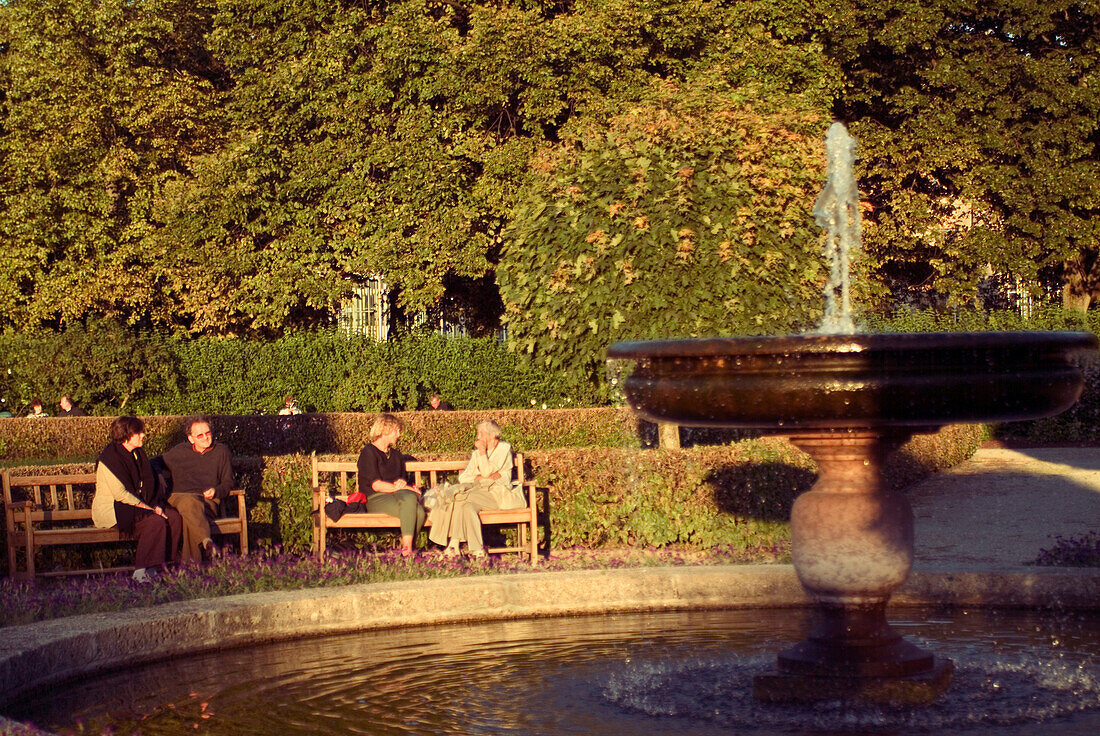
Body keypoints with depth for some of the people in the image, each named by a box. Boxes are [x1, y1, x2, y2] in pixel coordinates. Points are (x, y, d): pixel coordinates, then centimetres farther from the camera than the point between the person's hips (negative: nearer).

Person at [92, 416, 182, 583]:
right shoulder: (109, 458, -15)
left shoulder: (138, 454, 11)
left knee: (174, 517, -14)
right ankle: (140, 572, -29)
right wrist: (148, 508, -20)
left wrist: (155, 505, 0)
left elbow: (148, 485, 19)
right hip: (111, 510, -8)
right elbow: (120, 494, -19)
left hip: (137, 505, 8)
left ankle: (163, 565, -12)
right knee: (155, 521, -30)